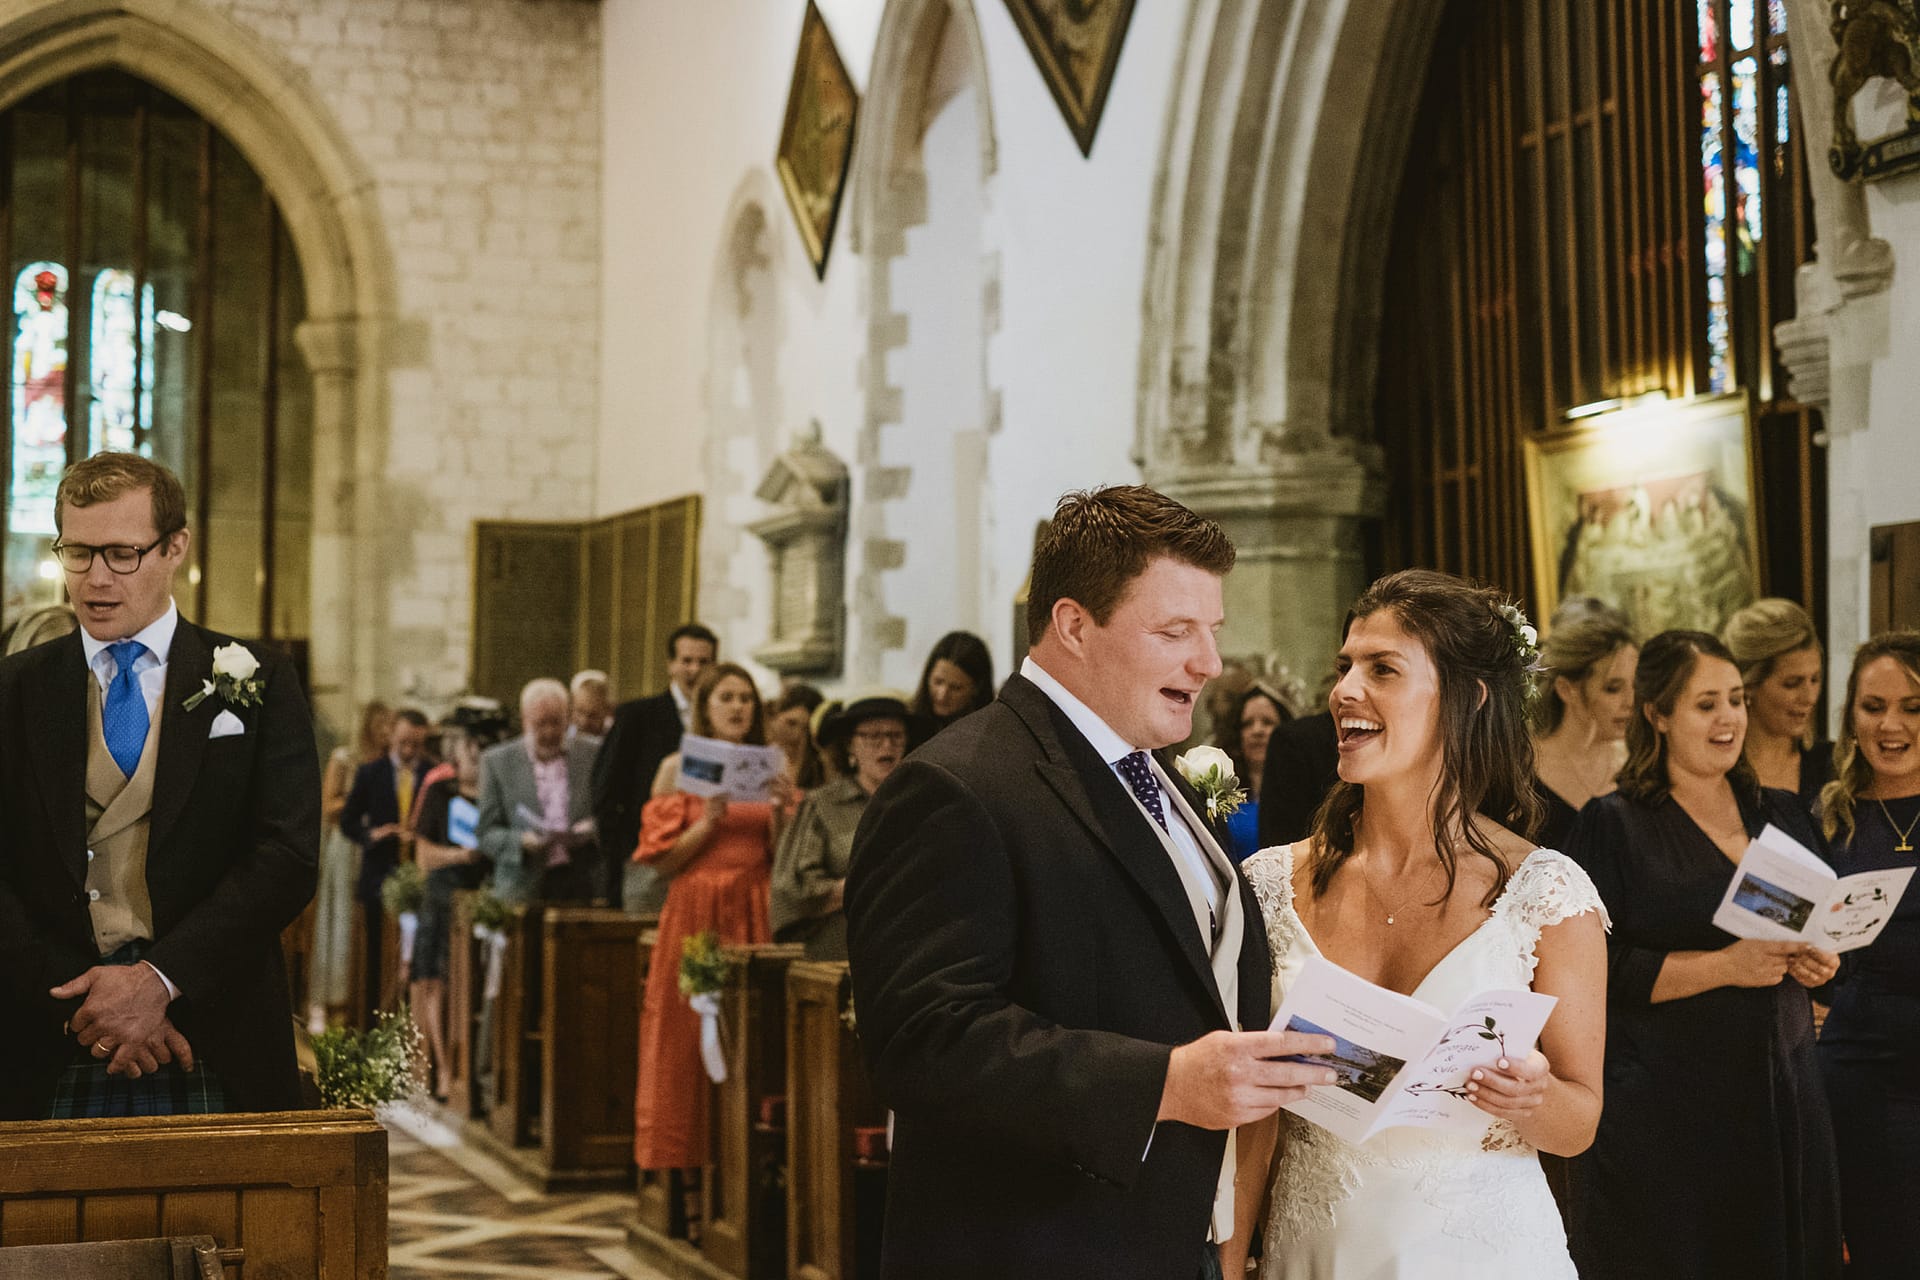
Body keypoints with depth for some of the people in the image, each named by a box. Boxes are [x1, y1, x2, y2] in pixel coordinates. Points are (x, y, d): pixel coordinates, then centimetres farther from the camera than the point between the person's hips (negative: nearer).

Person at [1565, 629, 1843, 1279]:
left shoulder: (1782, 815, 13)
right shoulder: (1613, 826, -5)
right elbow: (1597, 972, -12)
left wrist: (1820, 962, -2)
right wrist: (1725, 966, -19)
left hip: (1781, 1091, 5)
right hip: (1661, 1104, -5)